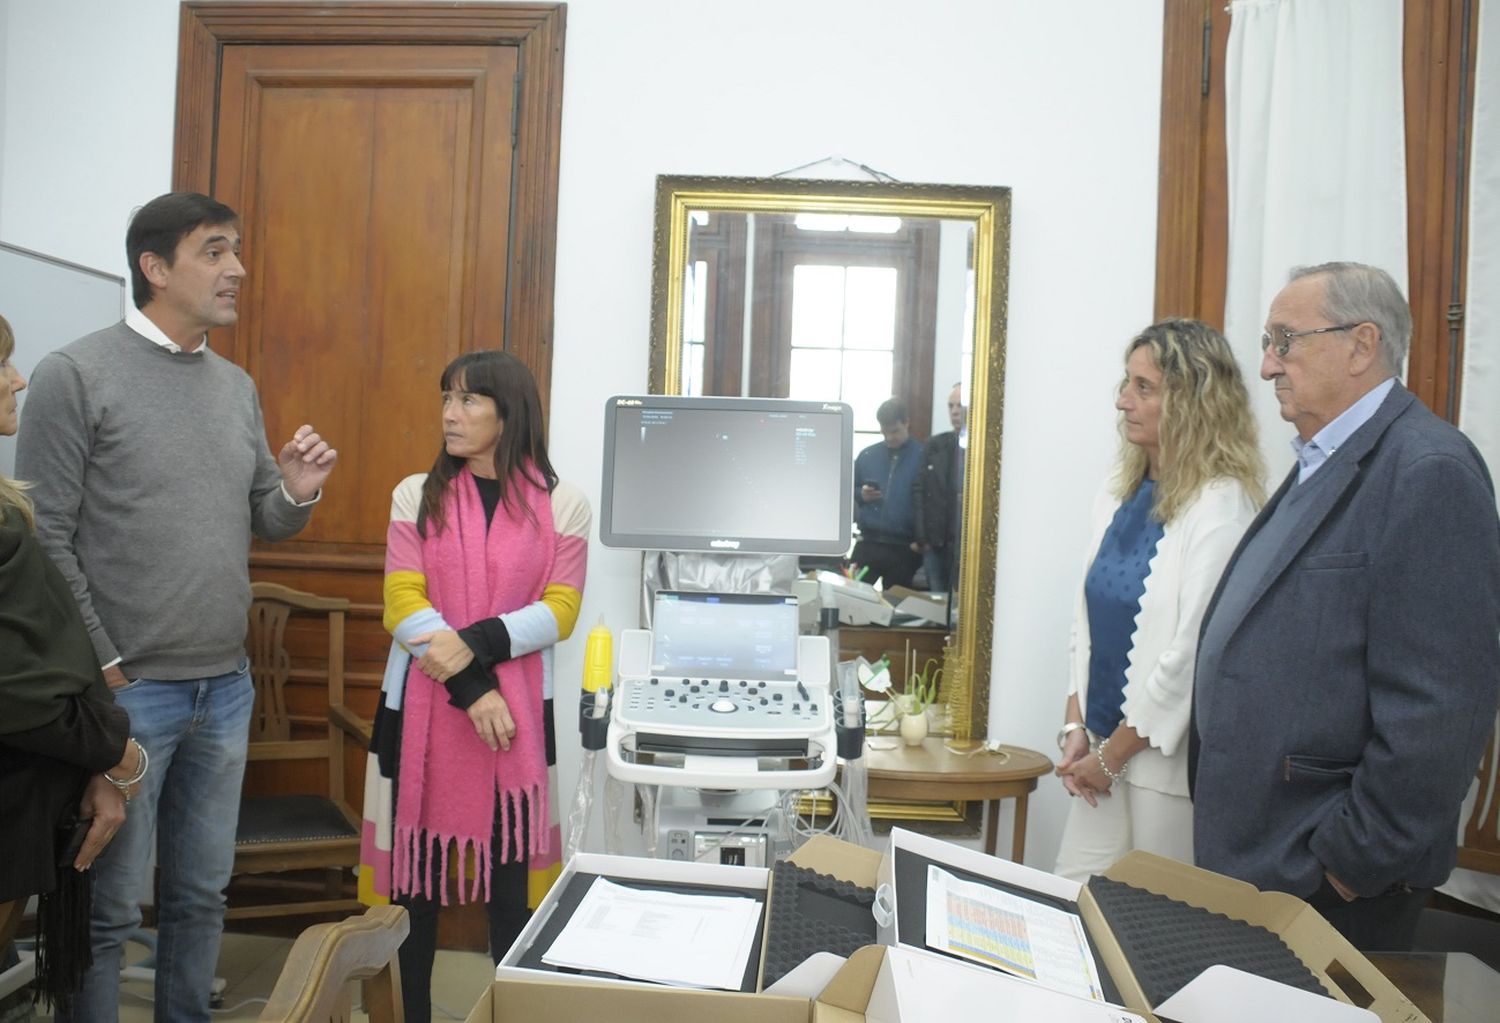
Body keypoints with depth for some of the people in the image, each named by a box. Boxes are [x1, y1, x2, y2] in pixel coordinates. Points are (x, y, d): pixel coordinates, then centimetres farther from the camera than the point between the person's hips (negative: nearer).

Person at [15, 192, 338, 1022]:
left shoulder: (238, 386, 10)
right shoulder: (75, 374, -8)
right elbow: (41, 538, -10)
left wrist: (295, 494, -8)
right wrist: (101, 666, -10)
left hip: (227, 689, 6)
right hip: (128, 690, -5)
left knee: (200, 895, 16)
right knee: (107, 907, 5)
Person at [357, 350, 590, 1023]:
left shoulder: (562, 504, 2)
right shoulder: (416, 495, 5)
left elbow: (559, 612, -3)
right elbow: (404, 605, -4)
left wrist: (476, 643, -18)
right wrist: (472, 689, -14)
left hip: (520, 708, -1)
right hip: (422, 703, 1)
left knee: (510, 873, 3)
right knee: (416, 866, 7)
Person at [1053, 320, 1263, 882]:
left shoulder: (1220, 504, -16)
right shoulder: (1120, 492, 7)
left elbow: (1192, 652, -18)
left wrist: (1113, 754, -11)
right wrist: (1076, 726, 1)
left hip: (1169, 760, -6)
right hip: (1103, 750, 7)